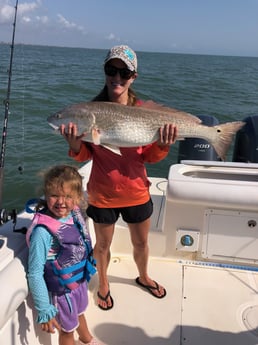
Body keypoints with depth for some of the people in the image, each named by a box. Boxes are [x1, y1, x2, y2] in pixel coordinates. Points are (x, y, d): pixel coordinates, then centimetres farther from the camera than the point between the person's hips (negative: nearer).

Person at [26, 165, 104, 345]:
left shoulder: (74, 213, -14)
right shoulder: (43, 231, -34)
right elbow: (35, 273, -27)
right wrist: (45, 310, -23)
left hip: (80, 280, 7)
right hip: (62, 291, -7)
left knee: (80, 313, 34)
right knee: (67, 330, 20)